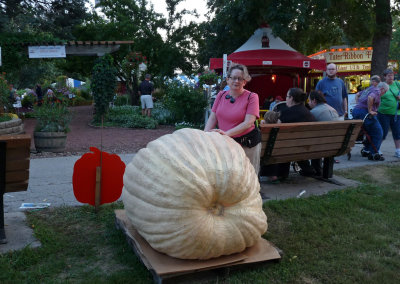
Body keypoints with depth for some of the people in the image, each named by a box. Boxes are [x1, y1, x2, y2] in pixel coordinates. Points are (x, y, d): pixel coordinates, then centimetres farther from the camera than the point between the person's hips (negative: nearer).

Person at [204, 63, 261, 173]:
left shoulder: (251, 97, -6)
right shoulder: (221, 95, 8)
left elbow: (248, 123, -16)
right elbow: (212, 118, 7)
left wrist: (227, 133, -28)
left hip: (247, 143, -4)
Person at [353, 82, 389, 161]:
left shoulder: (368, 89, 23)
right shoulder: (377, 91, -5)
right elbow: (370, 97, -26)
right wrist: (370, 110, -20)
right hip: (364, 112, -10)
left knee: (370, 132, 22)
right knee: (377, 133, -1)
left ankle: (366, 150, 23)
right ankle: (373, 154, -2)